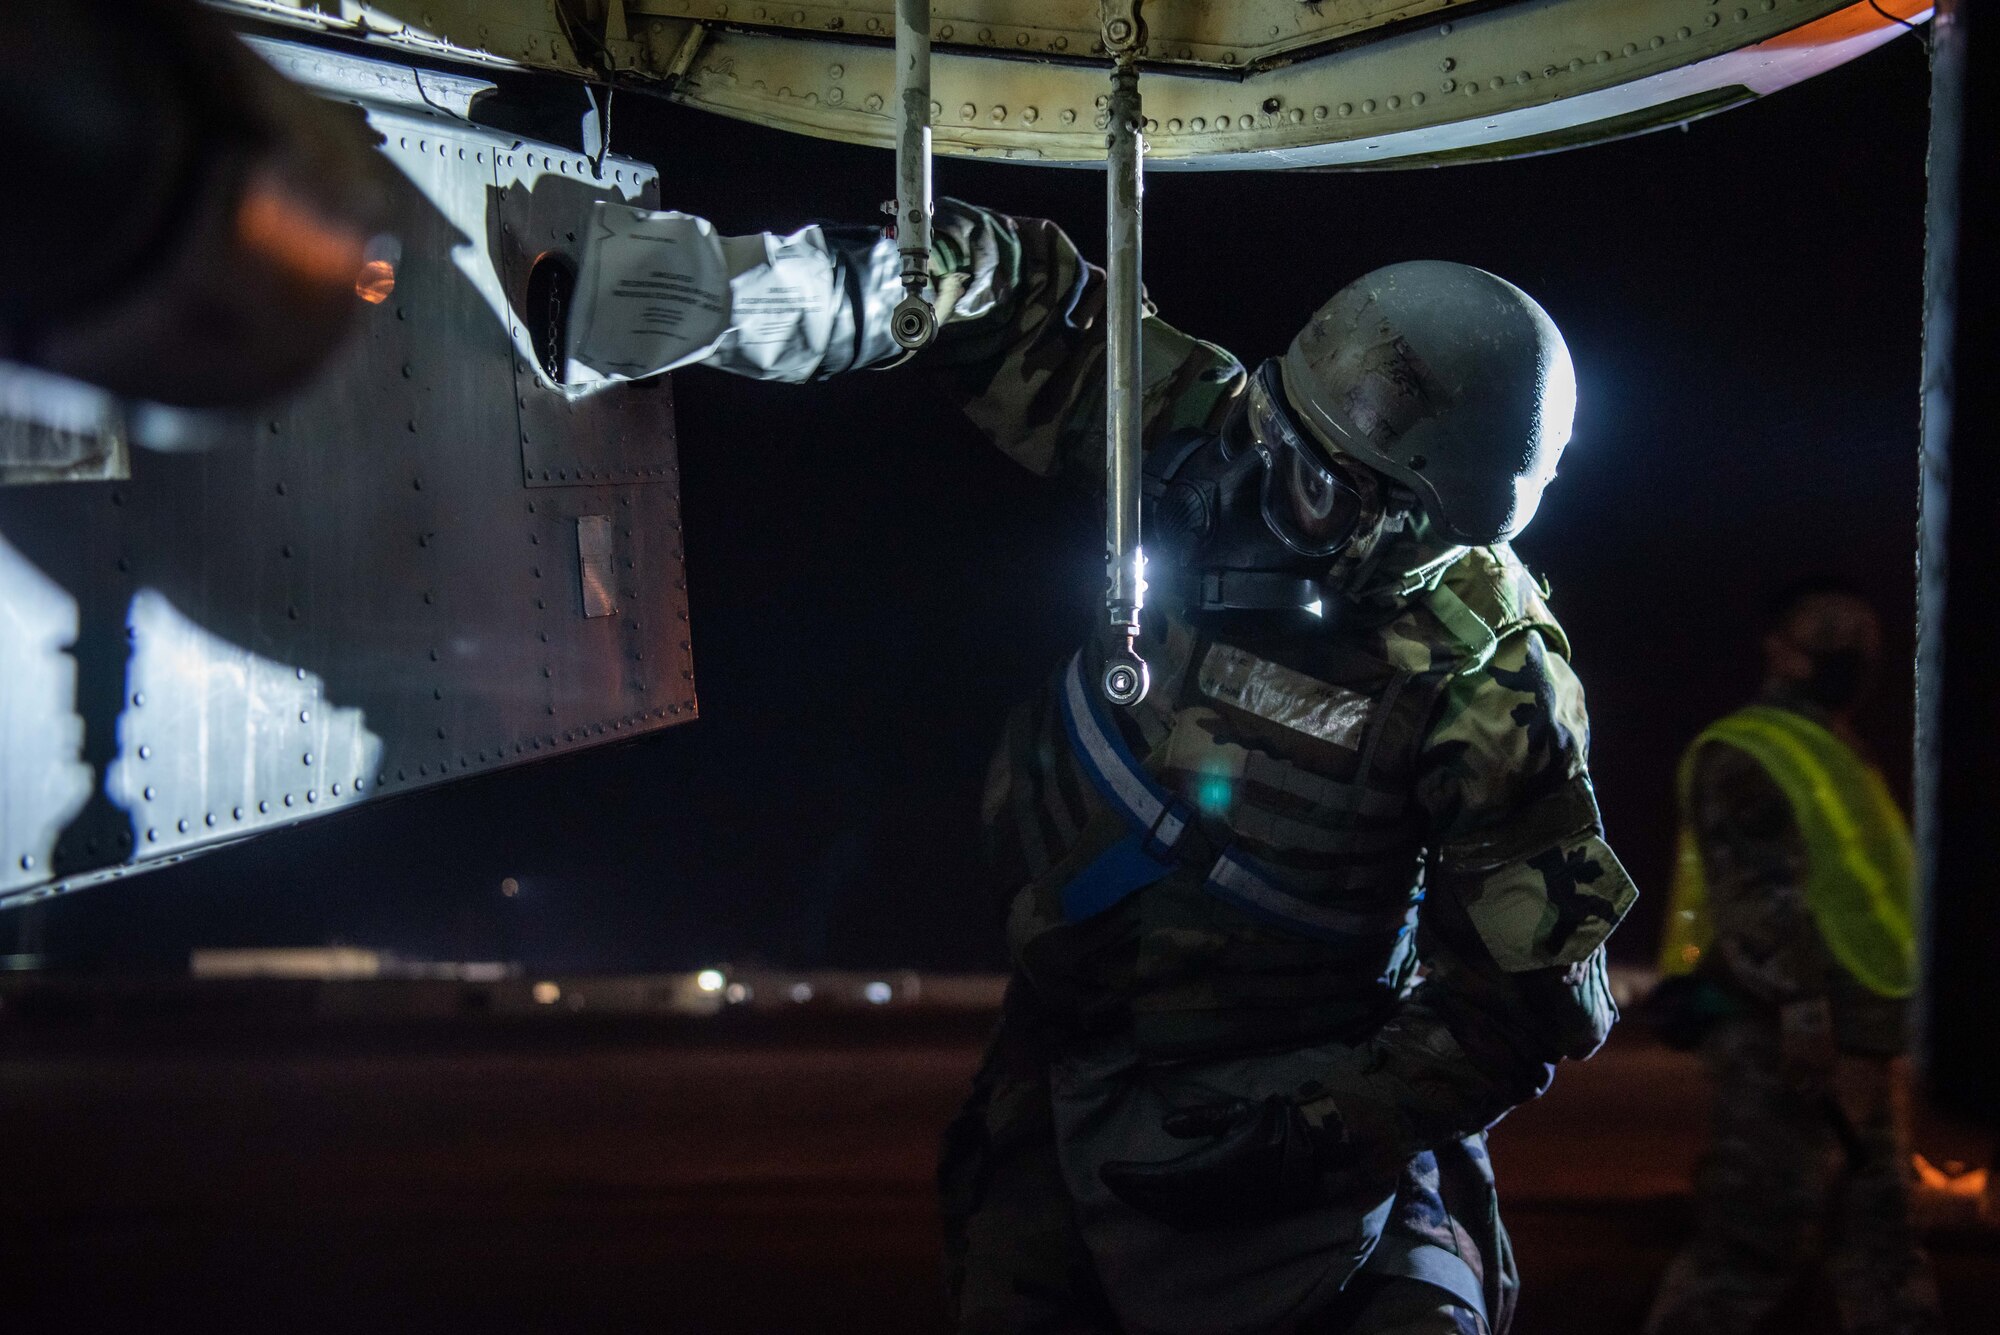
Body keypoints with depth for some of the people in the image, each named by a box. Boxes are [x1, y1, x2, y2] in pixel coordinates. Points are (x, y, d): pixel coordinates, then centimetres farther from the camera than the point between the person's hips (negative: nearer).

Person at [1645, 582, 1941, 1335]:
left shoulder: (1839, 764, 24)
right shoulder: (1742, 755, -5)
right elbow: (1755, 893, -18)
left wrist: (1877, 1036, 20)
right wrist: (1801, 1004, -28)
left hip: (1852, 1046, 10)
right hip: (1782, 1039, -9)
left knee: (1881, 1246, 10)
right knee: (1751, 1240, -10)